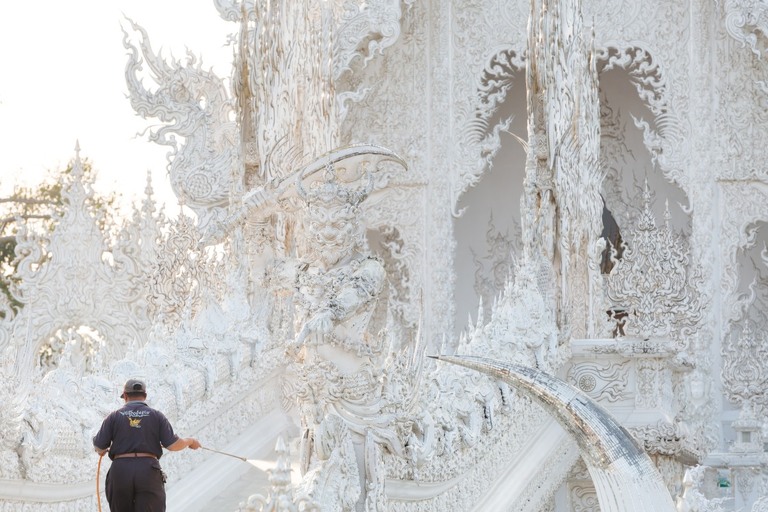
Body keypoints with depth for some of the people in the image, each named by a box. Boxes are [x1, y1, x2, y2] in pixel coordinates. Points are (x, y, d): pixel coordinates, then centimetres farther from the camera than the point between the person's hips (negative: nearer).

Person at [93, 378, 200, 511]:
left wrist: (102, 450, 30)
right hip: (149, 473, -1)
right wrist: (190, 441, 20)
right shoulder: (156, 416, 7)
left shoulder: (114, 416, 8)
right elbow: (173, 444, 0)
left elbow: (99, 447, 5)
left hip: (120, 472, 1)